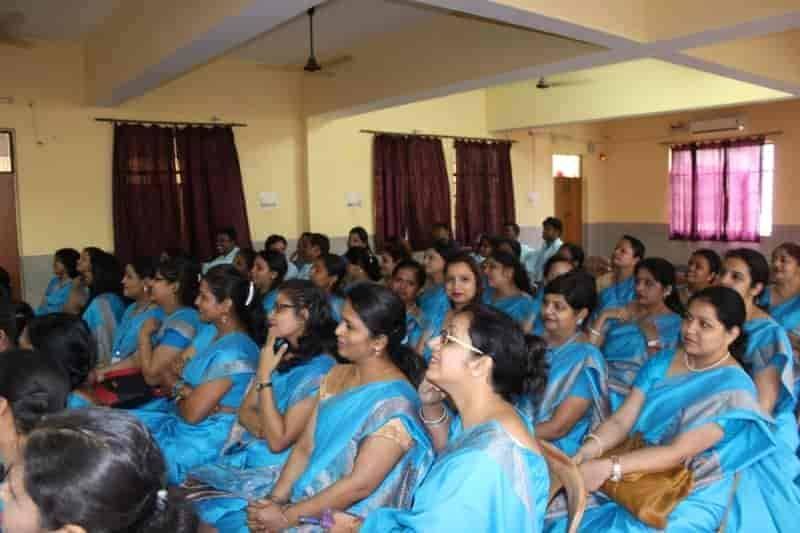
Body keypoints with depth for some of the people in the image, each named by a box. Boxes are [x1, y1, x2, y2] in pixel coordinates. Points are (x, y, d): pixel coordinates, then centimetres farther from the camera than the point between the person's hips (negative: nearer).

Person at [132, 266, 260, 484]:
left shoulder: (233, 354, -26)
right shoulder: (210, 332, 5)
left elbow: (192, 413, -24)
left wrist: (177, 394, -3)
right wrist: (185, 390, -13)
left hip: (204, 438, -8)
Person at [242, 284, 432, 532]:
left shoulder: (394, 403, -20)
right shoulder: (337, 375, 4)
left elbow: (360, 485, -21)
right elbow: (304, 447, 4)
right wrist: (275, 499, -8)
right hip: (308, 498, 6)